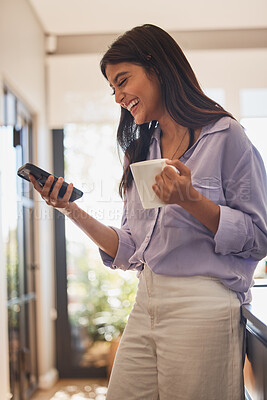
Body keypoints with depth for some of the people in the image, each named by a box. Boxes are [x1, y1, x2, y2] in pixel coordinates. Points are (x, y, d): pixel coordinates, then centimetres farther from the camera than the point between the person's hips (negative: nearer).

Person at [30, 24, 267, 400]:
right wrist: (73, 211, 2)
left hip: (202, 309, -5)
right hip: (146, 305, 6)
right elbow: (130, 250, 13)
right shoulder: (143, 150, 15)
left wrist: (191, 200, -18)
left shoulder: (224, 134, -4)